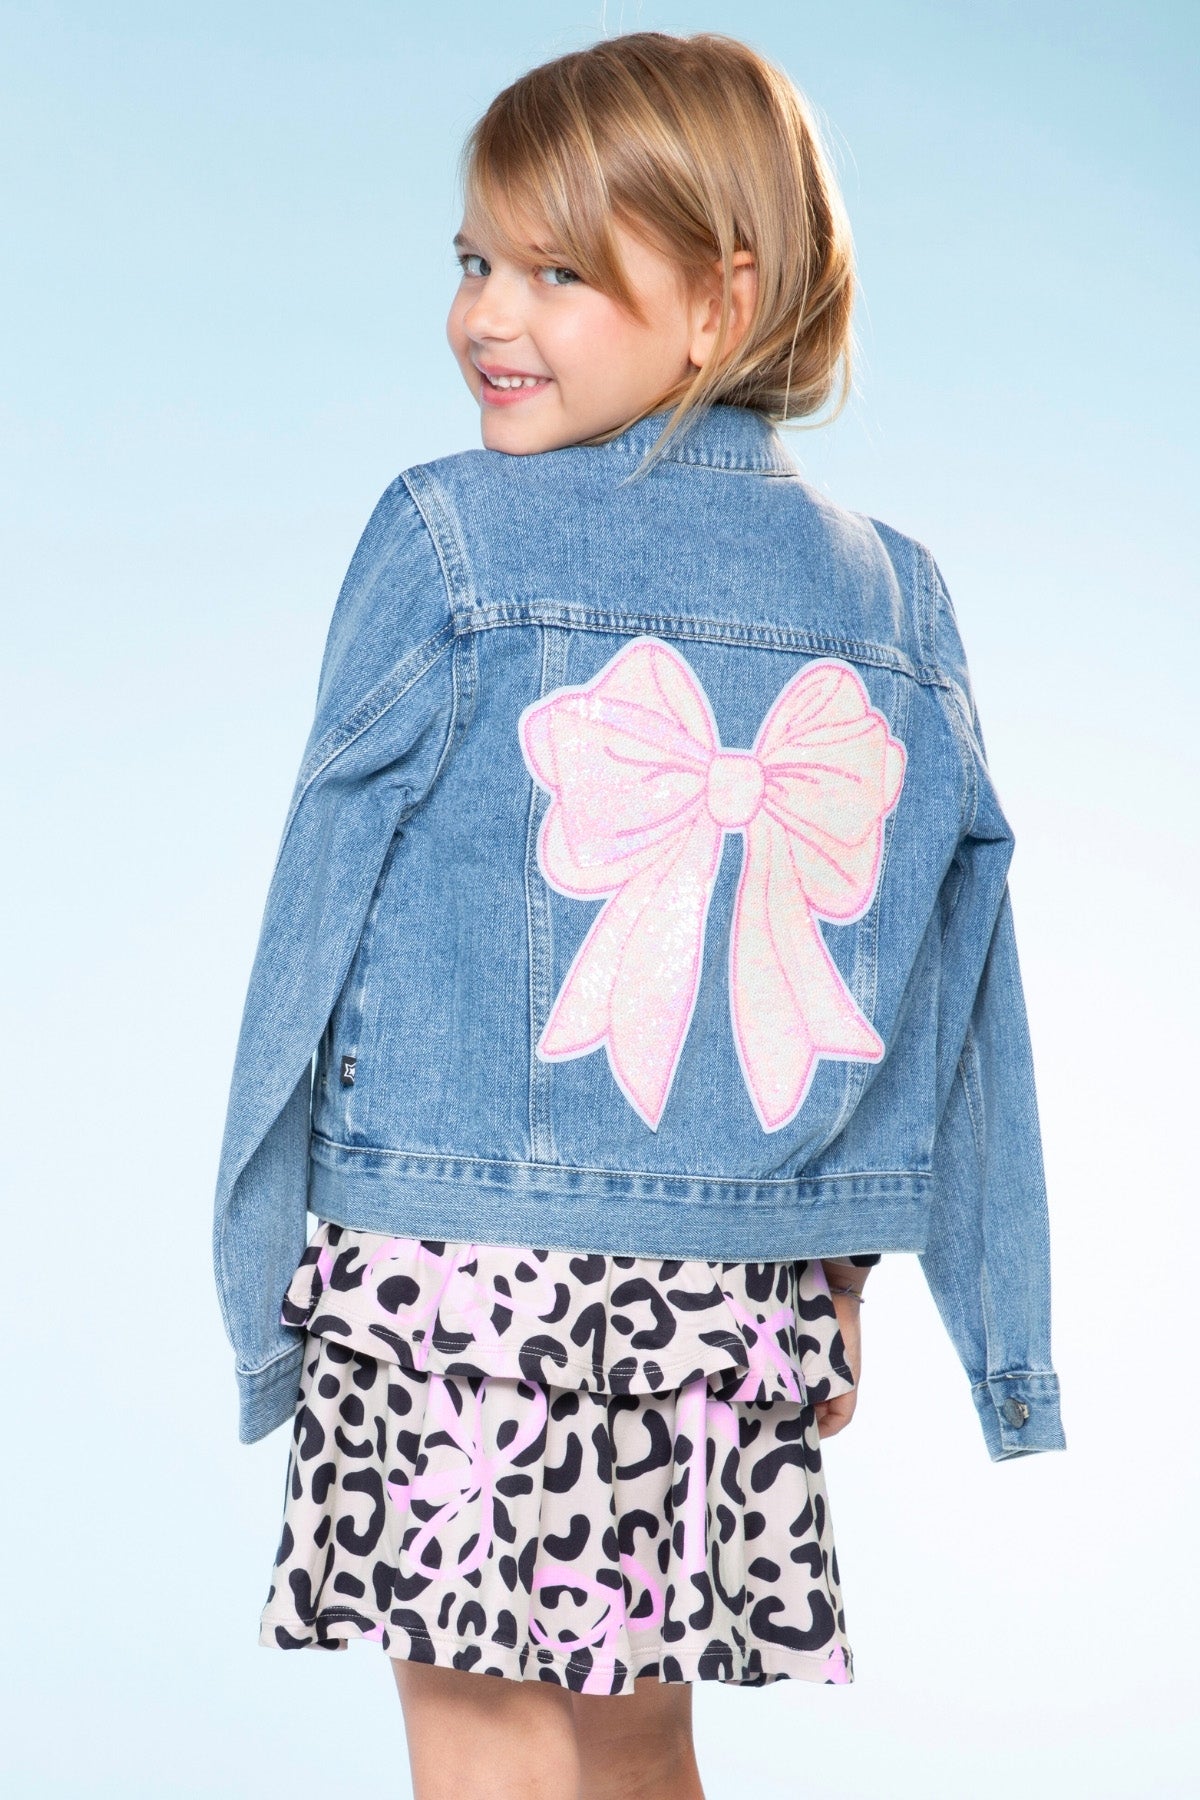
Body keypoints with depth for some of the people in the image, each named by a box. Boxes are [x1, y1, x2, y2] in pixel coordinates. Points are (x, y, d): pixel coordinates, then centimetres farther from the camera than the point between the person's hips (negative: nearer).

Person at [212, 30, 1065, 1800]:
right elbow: (938, 975, 9)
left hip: (462, 1246, -5)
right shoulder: (891, 593, 7)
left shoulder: (449, 539, -6)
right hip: (744, 1269, 5)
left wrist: (264, 1257, 6)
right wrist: (836, 1272, 18)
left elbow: (323, 912, -3)